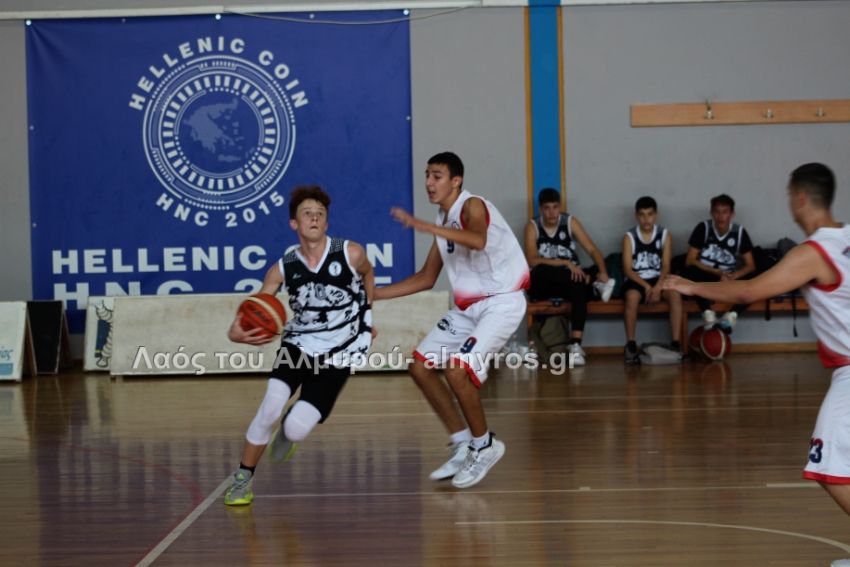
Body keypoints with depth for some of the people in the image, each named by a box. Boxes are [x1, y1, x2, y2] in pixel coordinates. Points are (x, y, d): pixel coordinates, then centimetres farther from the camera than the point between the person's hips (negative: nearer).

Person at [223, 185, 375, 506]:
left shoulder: (351, 254, -14)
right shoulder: (283, 269, -10)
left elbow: (367, 275, 11)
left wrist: (364, 320, 21)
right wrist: (237, 332, -33)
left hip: (336, 357, -1)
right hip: (297, 345, 1)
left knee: (296, 430, -15)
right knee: (270, 407, -21)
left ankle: (290, 430, 25)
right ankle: (243, 479, 1)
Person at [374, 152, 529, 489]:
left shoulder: (473, 206, -14)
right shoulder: (444, 223, 11)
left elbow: (478, 240, -39)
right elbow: (426, 278, 18)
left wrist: (425, 227, -45)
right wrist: (373, 294, 15)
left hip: (501, 303, -9)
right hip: (468, 306, 9)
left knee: (457, 371, -23)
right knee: (420, 366, 4)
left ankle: (484, 447, 0)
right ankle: (463, 446, 13)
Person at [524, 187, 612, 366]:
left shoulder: (570, 222, 3)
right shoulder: (533, 226, -2)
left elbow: (592, 250, -2)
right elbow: (532, 260, -16)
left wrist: (603, 271, -21)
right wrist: (565, 263, -23)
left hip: (567, 282, 1)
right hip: (542, 286, -1)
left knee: (579, 288, -35)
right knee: (539, 272, -36)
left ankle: (576, 345, -42)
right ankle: (595, 282, -22)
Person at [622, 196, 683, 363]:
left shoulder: (664, 235, 5)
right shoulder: (629, 237, 1)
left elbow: (666, 266, -3)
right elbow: (628, 269, -6)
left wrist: (657, 287, -21)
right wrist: (646, 286, -20)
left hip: (658, 279, 2)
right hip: (636, 280, -2)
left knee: (675, 294, -30)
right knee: (632, 296, -36)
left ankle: (676, 344, -27)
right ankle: (630, 345, -24)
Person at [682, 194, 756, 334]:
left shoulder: (740, 232, -1)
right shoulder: (703, 228, -6)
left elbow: (751, 266, -2)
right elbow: (690, 261, -11)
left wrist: (733, 276, -23)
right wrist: (717, 272, -22)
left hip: (729, 281, 2)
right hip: (706, 278, -2)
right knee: (691, 271, -35)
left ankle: (732, 315, -35)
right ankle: (708, 314, -36)